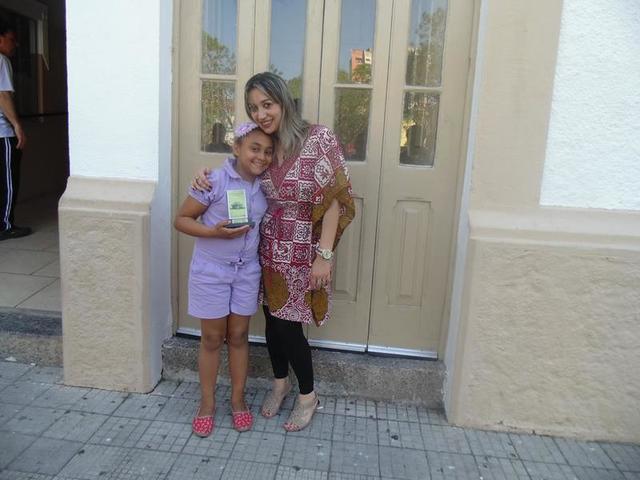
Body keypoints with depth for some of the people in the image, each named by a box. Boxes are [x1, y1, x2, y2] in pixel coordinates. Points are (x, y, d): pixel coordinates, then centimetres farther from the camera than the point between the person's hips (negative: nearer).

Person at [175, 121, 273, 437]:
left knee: (238, 336, 14)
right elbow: (181, 220, -12)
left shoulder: (263, 184, -2)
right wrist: (215, 232, -26)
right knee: (212, 339, 10)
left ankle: (238, 399, 31)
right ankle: (207, 401, 28)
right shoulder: (215, 181, -18)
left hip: (247, 271, 4)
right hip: (211, 271, -4)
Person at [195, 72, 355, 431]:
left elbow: (335, 199, -17)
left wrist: (324, 255, -19)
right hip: (269, 248, 5)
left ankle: (308, 395, 27)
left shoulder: (319, 138, -16)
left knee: (288, 325, 3)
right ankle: (280, 383, 41)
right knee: (273, 318, 15)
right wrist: (208, 175, -4)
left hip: (302, 251, -5)